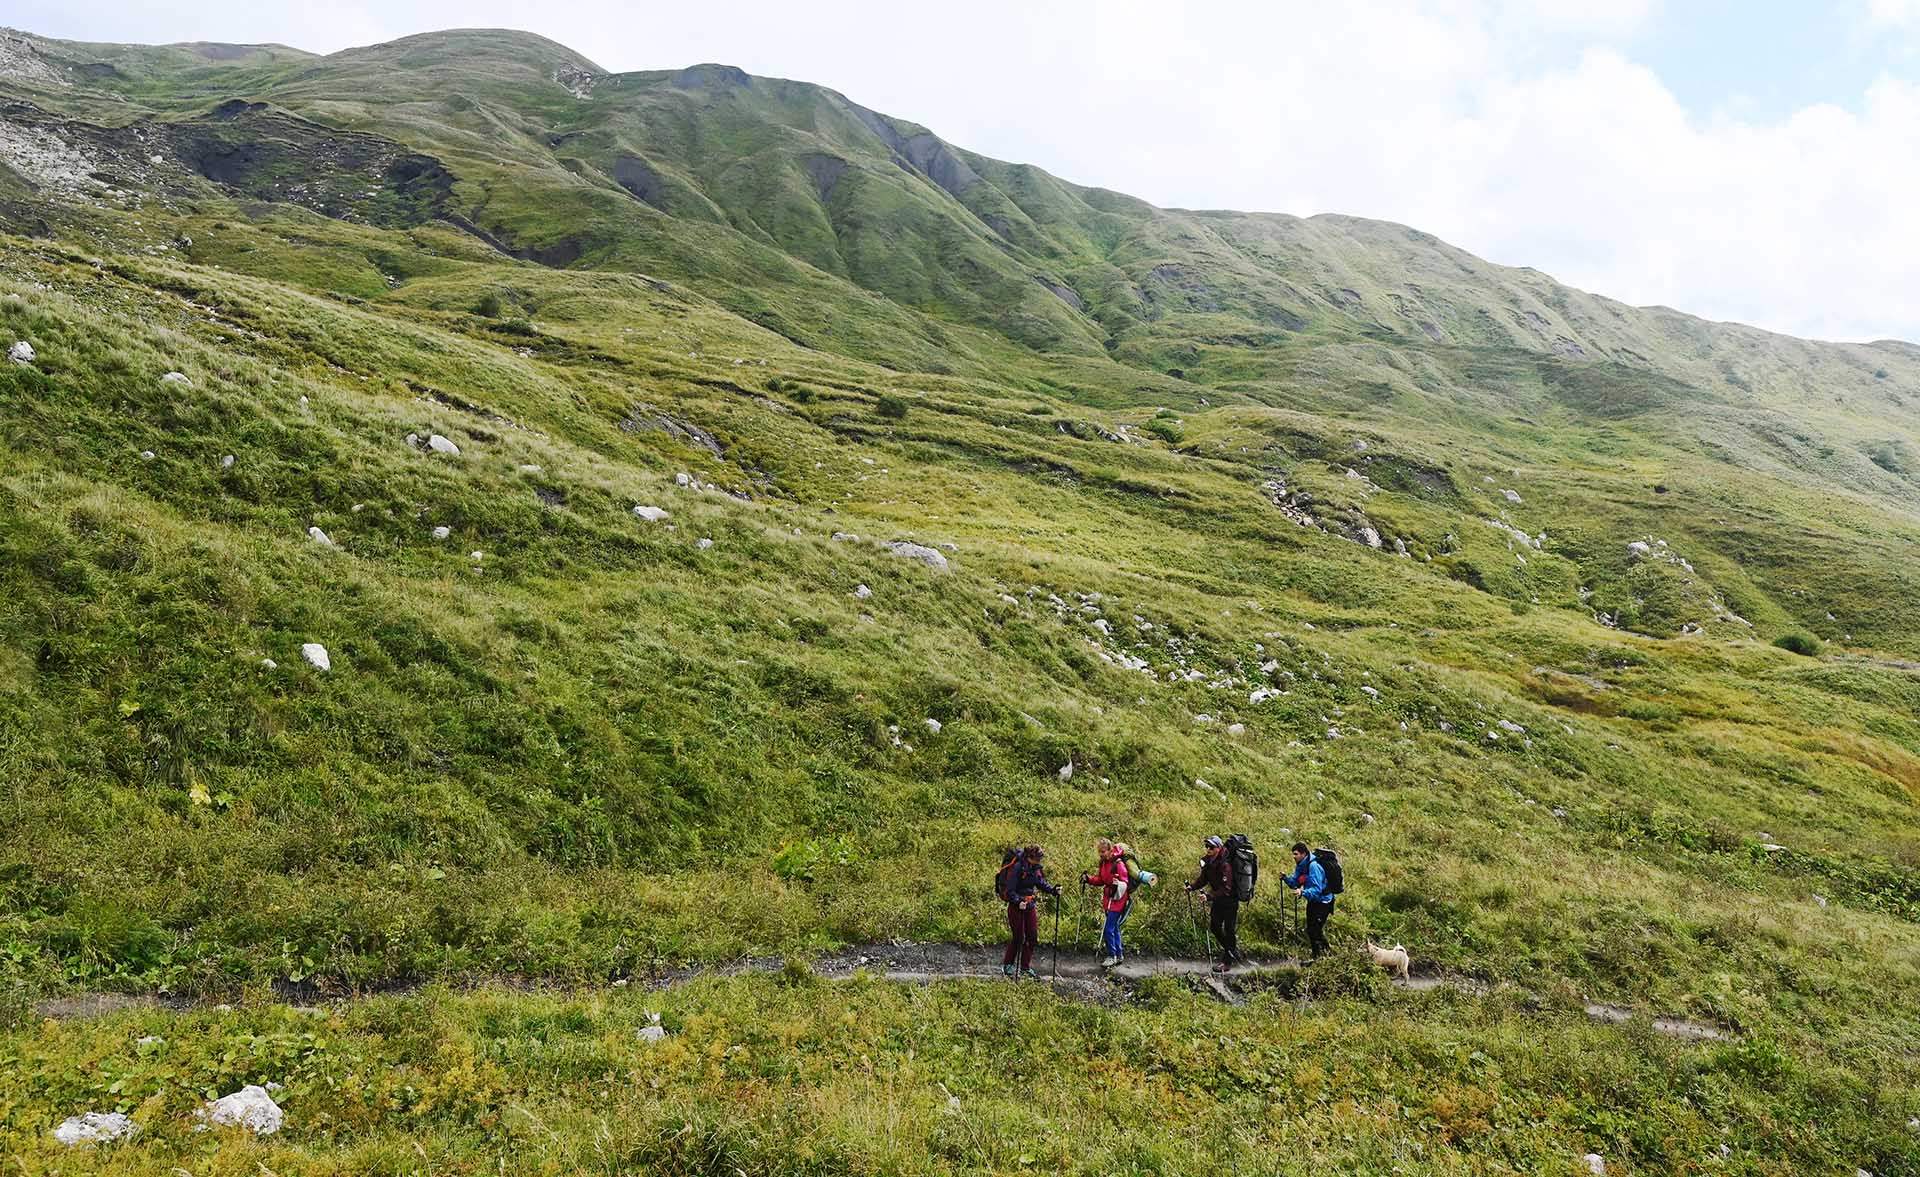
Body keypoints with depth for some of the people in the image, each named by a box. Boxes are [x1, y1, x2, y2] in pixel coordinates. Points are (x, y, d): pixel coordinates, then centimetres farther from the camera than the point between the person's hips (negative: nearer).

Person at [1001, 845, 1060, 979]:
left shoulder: (1037, 867, 1)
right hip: (1016, 906, -7)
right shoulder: (1018, 867, -20)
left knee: (1033, 937, 5)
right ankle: (1007, 964, 17)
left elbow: (1042, 883, 12)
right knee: (1018, 937, -1)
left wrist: (1052, 890, -4)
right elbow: (1010, 890, -20)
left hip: (1031, 905, 7)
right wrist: (1018, 902, -33)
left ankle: (1026, 967, 17)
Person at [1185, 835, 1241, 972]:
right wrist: (1192, 886, -12)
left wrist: (1210, 896, -38)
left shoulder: (1225, 864, -26)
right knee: (1214, 926, 12)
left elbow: (1226, 888, -30)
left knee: (1229, 930, 0)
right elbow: (1203, 879, 6)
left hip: (1230, 900, -8)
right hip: (1217, 899, 8)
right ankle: (1230, 950, 33)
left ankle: (1227, 961, 10)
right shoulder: (1208, 861, -1)